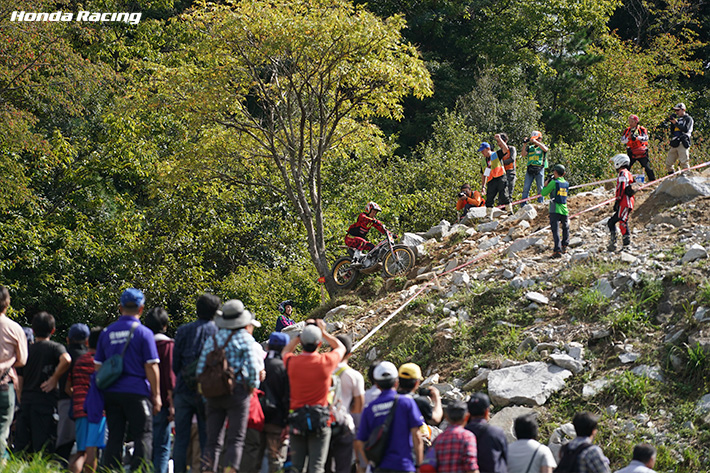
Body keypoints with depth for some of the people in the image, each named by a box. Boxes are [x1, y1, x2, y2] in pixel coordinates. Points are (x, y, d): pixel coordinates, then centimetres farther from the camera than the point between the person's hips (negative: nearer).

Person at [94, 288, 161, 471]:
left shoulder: (107, 332, 9)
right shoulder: (143, 333, -5)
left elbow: (98, 366, 12)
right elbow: (151, 367, -7)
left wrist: (101, 395, 19)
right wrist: (156, 395, 0)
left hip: (111, 393, 4)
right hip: (137, 394, -4)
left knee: (114, 438, 7)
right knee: (143, 437, -1)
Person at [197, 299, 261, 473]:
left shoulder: (211, 340, 9)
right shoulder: (245, 338, -3)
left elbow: (200, 369, 5)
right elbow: (252, 366, -10)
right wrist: (253, 386, 6)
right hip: (238, 392, -4)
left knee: (213, 439, 7)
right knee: (235, 439, -2)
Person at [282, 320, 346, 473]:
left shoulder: (292, 362, -4)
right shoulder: (326, 362, -9)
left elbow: (285, 352, 22)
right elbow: (340, 348, 14)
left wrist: (301, 334, 17)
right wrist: (324, 332, 19)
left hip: (297, 420, 2)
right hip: (321, 421, -2)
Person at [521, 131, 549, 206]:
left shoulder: (542, 147, 7)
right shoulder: (530, 148, 15)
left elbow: (545, 149, -17)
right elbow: (523, 154, 2)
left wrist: (536, 142, -20)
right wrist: (525, 144, -5)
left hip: (539, 169, -3)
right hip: (530, 168, 3)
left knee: (540, 188, 1)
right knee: (526, 187, -2)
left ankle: (540, 202, 7)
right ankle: (523, 204, -1)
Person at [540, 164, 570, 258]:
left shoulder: (554, 182, -7)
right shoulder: (566, 183, 11)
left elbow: (543, 193, -2)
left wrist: (546, 185, 16)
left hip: (555, 210, -5)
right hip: (564, 210, 5)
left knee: (555, 230, -10)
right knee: (565, 228, 28)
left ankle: (557, 250, -21)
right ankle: (564, 246, 28)